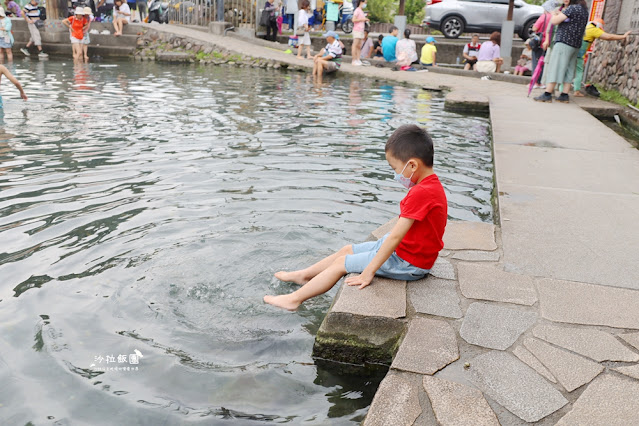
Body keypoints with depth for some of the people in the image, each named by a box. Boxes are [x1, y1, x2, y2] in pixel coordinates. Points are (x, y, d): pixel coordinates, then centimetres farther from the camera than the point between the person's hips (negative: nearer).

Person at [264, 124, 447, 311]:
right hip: (407, 251, 9)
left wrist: (369, 271, -26)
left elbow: (396, 236, -29)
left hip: (408, 264, -9)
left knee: (342, 263, -3)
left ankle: (295, 299, 7)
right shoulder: (431, 185, 5)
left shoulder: (421, 193, -28)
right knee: (347, 250, 16)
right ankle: (303, 275, 33)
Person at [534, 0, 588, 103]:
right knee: (569, 69, 9)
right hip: (576, 45, 9)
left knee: (554, 67, -7)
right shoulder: (584, 10, 17)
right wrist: (560, 14, 17)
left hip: (564, 42, -9)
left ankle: (547, 94, -9)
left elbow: (554, 21, -13)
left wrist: (554, 15, 8)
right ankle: (565, 95, 8)